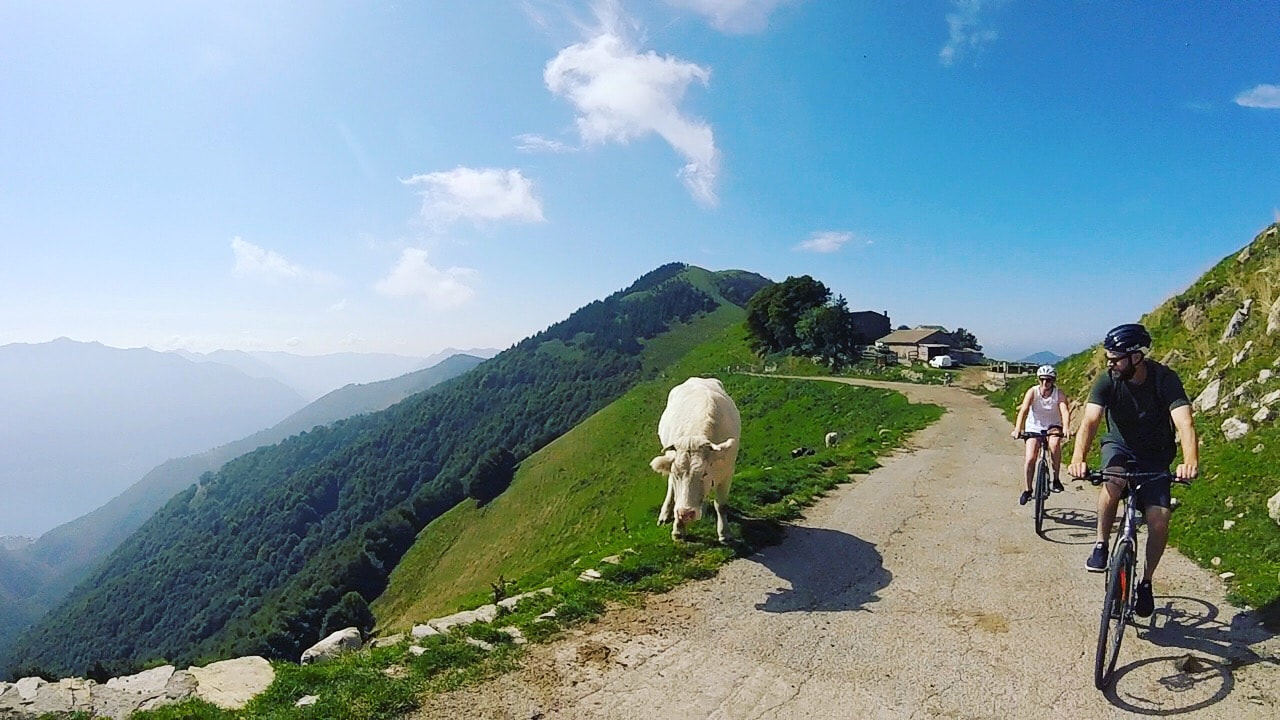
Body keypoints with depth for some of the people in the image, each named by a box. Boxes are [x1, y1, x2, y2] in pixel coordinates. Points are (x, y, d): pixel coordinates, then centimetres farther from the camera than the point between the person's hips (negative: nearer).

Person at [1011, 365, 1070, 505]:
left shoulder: (1059, 393, -18)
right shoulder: (1032, 392, -19)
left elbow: (1065, 411, -32)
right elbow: (1023, 410, -30)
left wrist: (1066, 428, -51)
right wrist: (1017, 429, -44)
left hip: (1053, 426, 0)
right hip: (1034, 426, 0)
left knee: (1054, 444, -33)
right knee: (1030, 459, -9)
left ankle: (1056, 478, -13)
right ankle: (1028, 490, 11)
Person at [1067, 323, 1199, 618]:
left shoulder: (1165, 379, -20)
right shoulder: (1107, 381, -18)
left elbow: (1184, 422, -33)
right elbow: (1090, 421, -28)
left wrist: (1190, 461, -51)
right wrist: (1078, 458, -45)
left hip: (1155, 456, 0)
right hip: (1119, 446, 0)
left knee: (1159, 521, -15)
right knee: (1113, 482, -35)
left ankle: (1146, 581, 10)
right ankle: (1101, 545, -13)